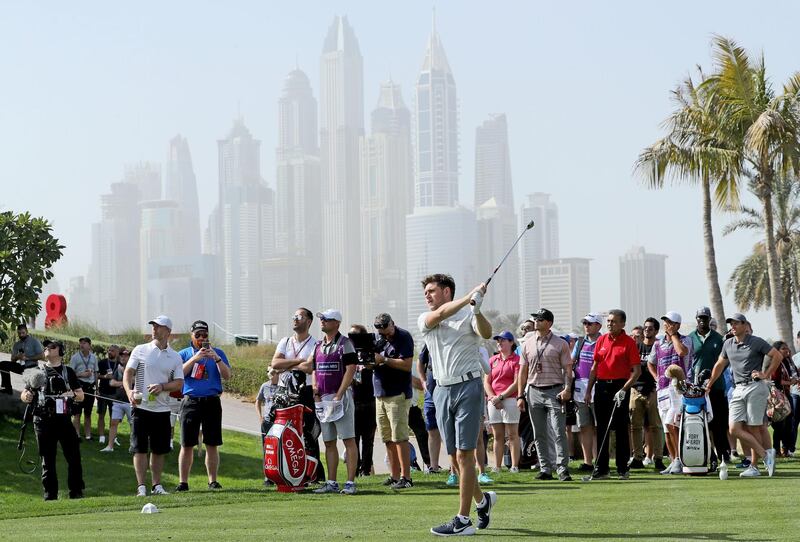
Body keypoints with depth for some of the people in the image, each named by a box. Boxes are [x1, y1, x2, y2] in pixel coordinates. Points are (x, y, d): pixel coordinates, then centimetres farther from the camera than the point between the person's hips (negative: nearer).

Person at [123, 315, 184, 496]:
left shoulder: (175, 357, 8)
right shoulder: (140, 350, 4)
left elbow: (179, 383, 3)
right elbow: (128, 373, 1)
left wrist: (162, 387, -14)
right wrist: (129, 391, -17)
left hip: (162, 409, 2)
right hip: (140, 407, -2)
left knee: (159, 450, 7)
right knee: (140, 448, -4)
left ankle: (157, 485, 16)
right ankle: (141, 486, -3)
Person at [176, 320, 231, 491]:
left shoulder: (217, 353, 11)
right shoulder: (184, 354, 11)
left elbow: (227, 376, 0)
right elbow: (179, 374, -6)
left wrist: (216, 358, -14)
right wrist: (195, 358, -14)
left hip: (212, 402, 1)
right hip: (191, 401, -1)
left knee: (212, 445, 1)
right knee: (187, 445, -2)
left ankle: (213, 481, 6)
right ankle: (183, 482, 1)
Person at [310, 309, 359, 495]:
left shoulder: (344, 344, -5)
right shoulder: (318, 346, 16)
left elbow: (350, 370, -12)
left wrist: (338, 396, -16)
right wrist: (317, 395, 5)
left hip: (341, 396, -7)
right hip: (323, 399, 7)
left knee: (348, 440, -7)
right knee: (329, 443, 9)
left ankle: (350, 483, -9)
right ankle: (331, 483, 12)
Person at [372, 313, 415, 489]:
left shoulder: (403, 337, -7)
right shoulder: (377, 339, 15)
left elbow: (407, 364, -16)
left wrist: (384, 360, -17)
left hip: (398, 395, -7)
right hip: (380, 394, 7)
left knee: (399, 437, -10)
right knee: (388, 439, 7)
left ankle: (405, 477, -10)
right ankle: (394, 476, 11)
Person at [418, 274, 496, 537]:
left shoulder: (468, 315, 2)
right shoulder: (425, 320, 11)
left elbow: (486, 333, -18)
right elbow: (442, 313, -11)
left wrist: (476, 309, -35)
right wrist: (470, 296, -22)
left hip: (468, 387, -5)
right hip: (442, 391, 5)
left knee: (464, 454, -9)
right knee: (454, 457, 9)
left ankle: (463, 520, -9)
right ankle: (482, 499, 32)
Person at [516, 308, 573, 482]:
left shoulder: (560, 344, 3)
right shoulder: (527, 345, 13)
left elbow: (567, 369, 0)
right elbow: (523, 372, 14)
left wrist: (567, 389, -15)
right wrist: (520, 396, 7)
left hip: (555, 391, -4)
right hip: (534, 392, 4)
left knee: (558, 432, -11)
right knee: (539, 435, 6)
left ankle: (562, 469, -12)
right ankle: (545, 469, 10)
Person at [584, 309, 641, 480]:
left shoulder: (629, 343, -4)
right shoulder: (601, 340, 10)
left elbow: (636, 370, -7)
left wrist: (624, 389, -17)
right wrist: (588, 390, 11)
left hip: (619, 387, -5)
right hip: (601, 387, 5)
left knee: (621, 430, -1)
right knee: (602, 429, 6)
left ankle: (623, 469, 5)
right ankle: (601, 469, 10)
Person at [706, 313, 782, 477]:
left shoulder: (756, 342, -3)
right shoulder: (728, 344, 13)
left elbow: (777, 356, -2)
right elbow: (719, 365, 25)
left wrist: (766, 374, -6)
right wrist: (709, 385, 24)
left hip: (756, 388, -6)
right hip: (738, 389, 6)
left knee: (753, 428, -5)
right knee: (735, 429, -5)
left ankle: (754, 466, 3)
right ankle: (765, 454, 2)